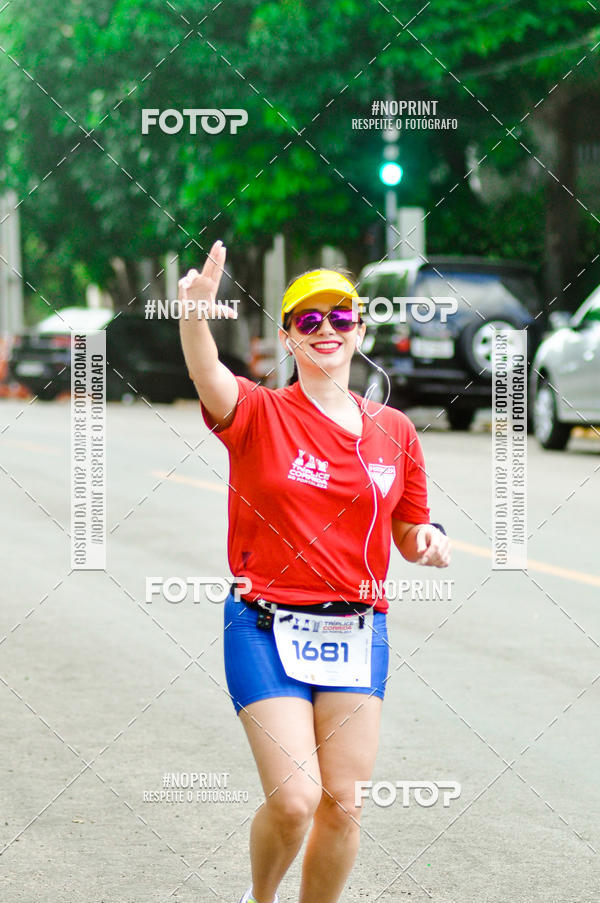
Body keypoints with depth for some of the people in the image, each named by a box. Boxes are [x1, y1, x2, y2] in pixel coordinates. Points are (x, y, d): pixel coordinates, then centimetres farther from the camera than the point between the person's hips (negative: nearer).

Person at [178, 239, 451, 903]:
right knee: (293, 801, -10)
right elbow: (209, 379, -27)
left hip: (357, 630, 3)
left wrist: (426, 541, -9)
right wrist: (197, 315, -49)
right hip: (267, 627, -3)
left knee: (342, 803, 4)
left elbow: (407, 534, 16)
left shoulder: (394, 430, 7)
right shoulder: (259, 414, -4)